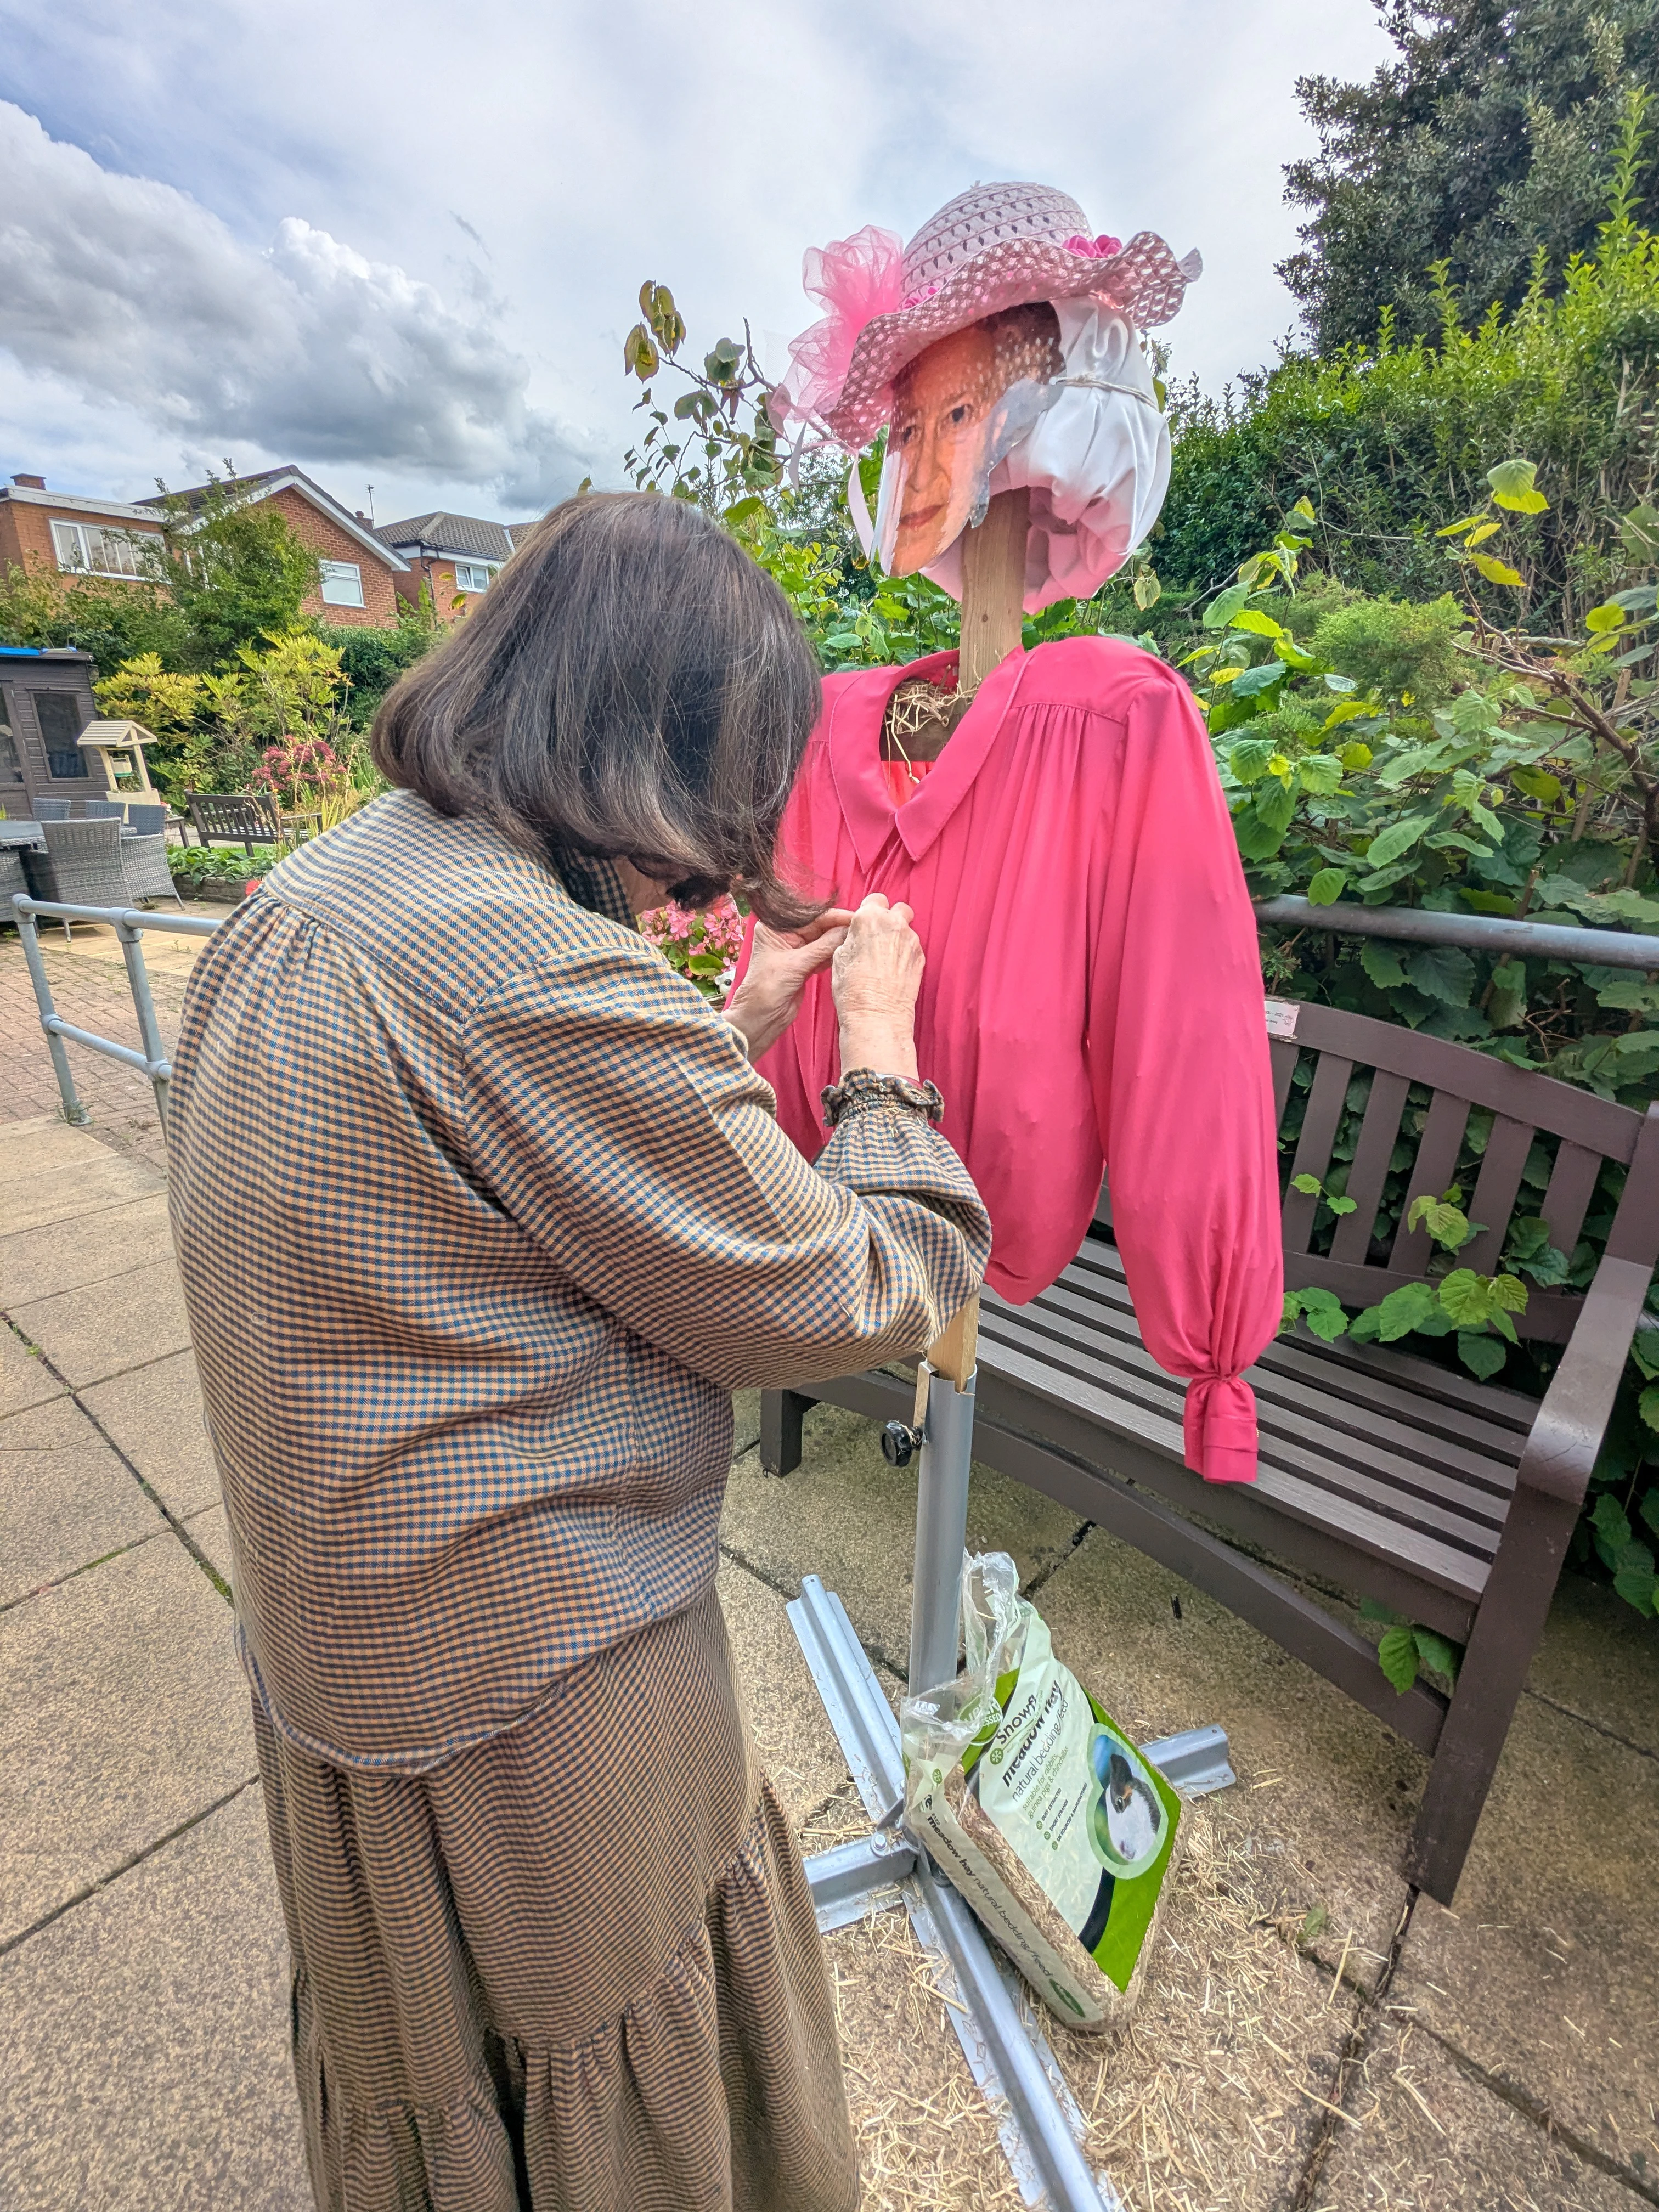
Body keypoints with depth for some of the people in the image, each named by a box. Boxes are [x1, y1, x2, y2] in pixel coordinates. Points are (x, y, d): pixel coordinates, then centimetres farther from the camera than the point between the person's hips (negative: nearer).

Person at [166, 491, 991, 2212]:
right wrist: (880, 1040, -8)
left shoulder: (317, 895, 0)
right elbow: (858, 1300, -23)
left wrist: (737, 1015, 6)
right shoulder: (536, 970, -31)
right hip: (517, 1698, -8)